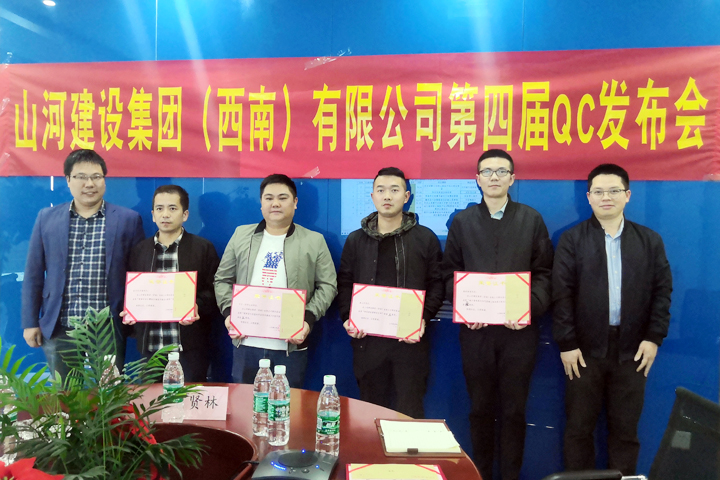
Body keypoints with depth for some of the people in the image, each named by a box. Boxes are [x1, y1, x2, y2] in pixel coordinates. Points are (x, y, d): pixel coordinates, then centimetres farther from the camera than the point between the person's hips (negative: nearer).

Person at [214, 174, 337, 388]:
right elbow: (223, 279, 12)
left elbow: (327, 285, 1)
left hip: (291, 347, -2)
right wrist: (228, 312, -3)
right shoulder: (241, 235, 10)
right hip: (246, 344, 2)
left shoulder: (314, 241, 3)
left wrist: (309, 319, -12)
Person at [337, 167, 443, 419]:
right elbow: (344, 284, 10)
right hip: (367, 339, 2)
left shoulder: (425, 238, 4)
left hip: (410, 340, -1)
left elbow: (437, 284, 3)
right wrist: (347, 318, -5)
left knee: (410, 412, 4)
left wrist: (423, 318, -11)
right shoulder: (356, 240, 10)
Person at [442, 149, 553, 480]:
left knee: (514, 409, 8)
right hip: (475, 328, 1)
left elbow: (543, 273, 2)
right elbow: (449, 272, 5)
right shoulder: (462, 221, 7)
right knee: (480, 408, 11)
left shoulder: (532, 220, 5)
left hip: (519, 328, 0)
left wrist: (531, 309, -13)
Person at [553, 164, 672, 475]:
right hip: (585, 349, -1)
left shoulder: (650, 241, 7)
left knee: (626, 429, 11)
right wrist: (566, 344, -10)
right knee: (579, 428, 8)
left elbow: (662, 291, 6)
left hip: (631, 350, 2)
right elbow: (561, 294, -5)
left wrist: (654, 337, -2)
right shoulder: (572, 240, -1)